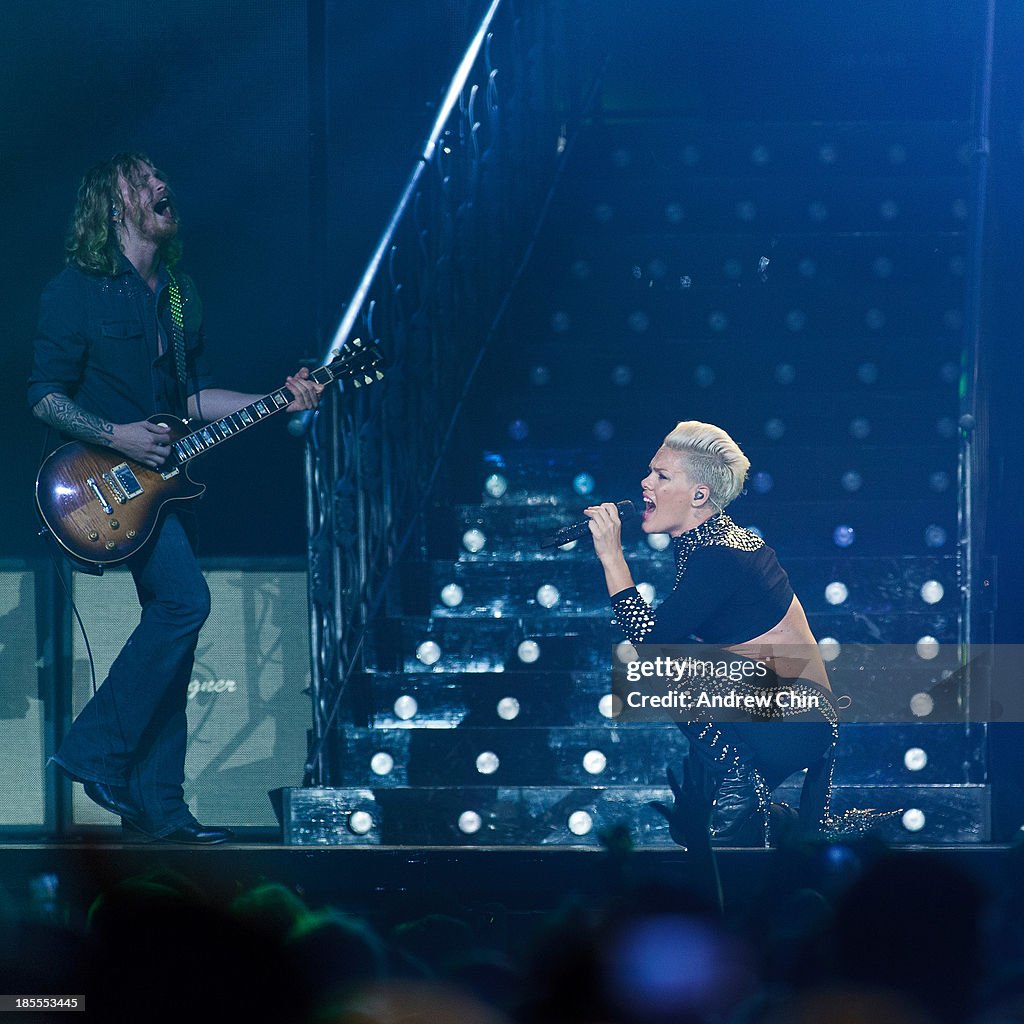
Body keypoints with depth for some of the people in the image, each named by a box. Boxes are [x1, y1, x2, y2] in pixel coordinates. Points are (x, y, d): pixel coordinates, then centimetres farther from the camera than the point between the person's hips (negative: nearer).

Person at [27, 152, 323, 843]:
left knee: (172, 629, 4)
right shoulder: (76, 291, -7)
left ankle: (158, 807, 7)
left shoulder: (180, 294, 15)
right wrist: (116, 436, -20)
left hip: (161, 476, 8)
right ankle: (99, 750, -15)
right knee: (185, 599, -23)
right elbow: (45, 395, -9)